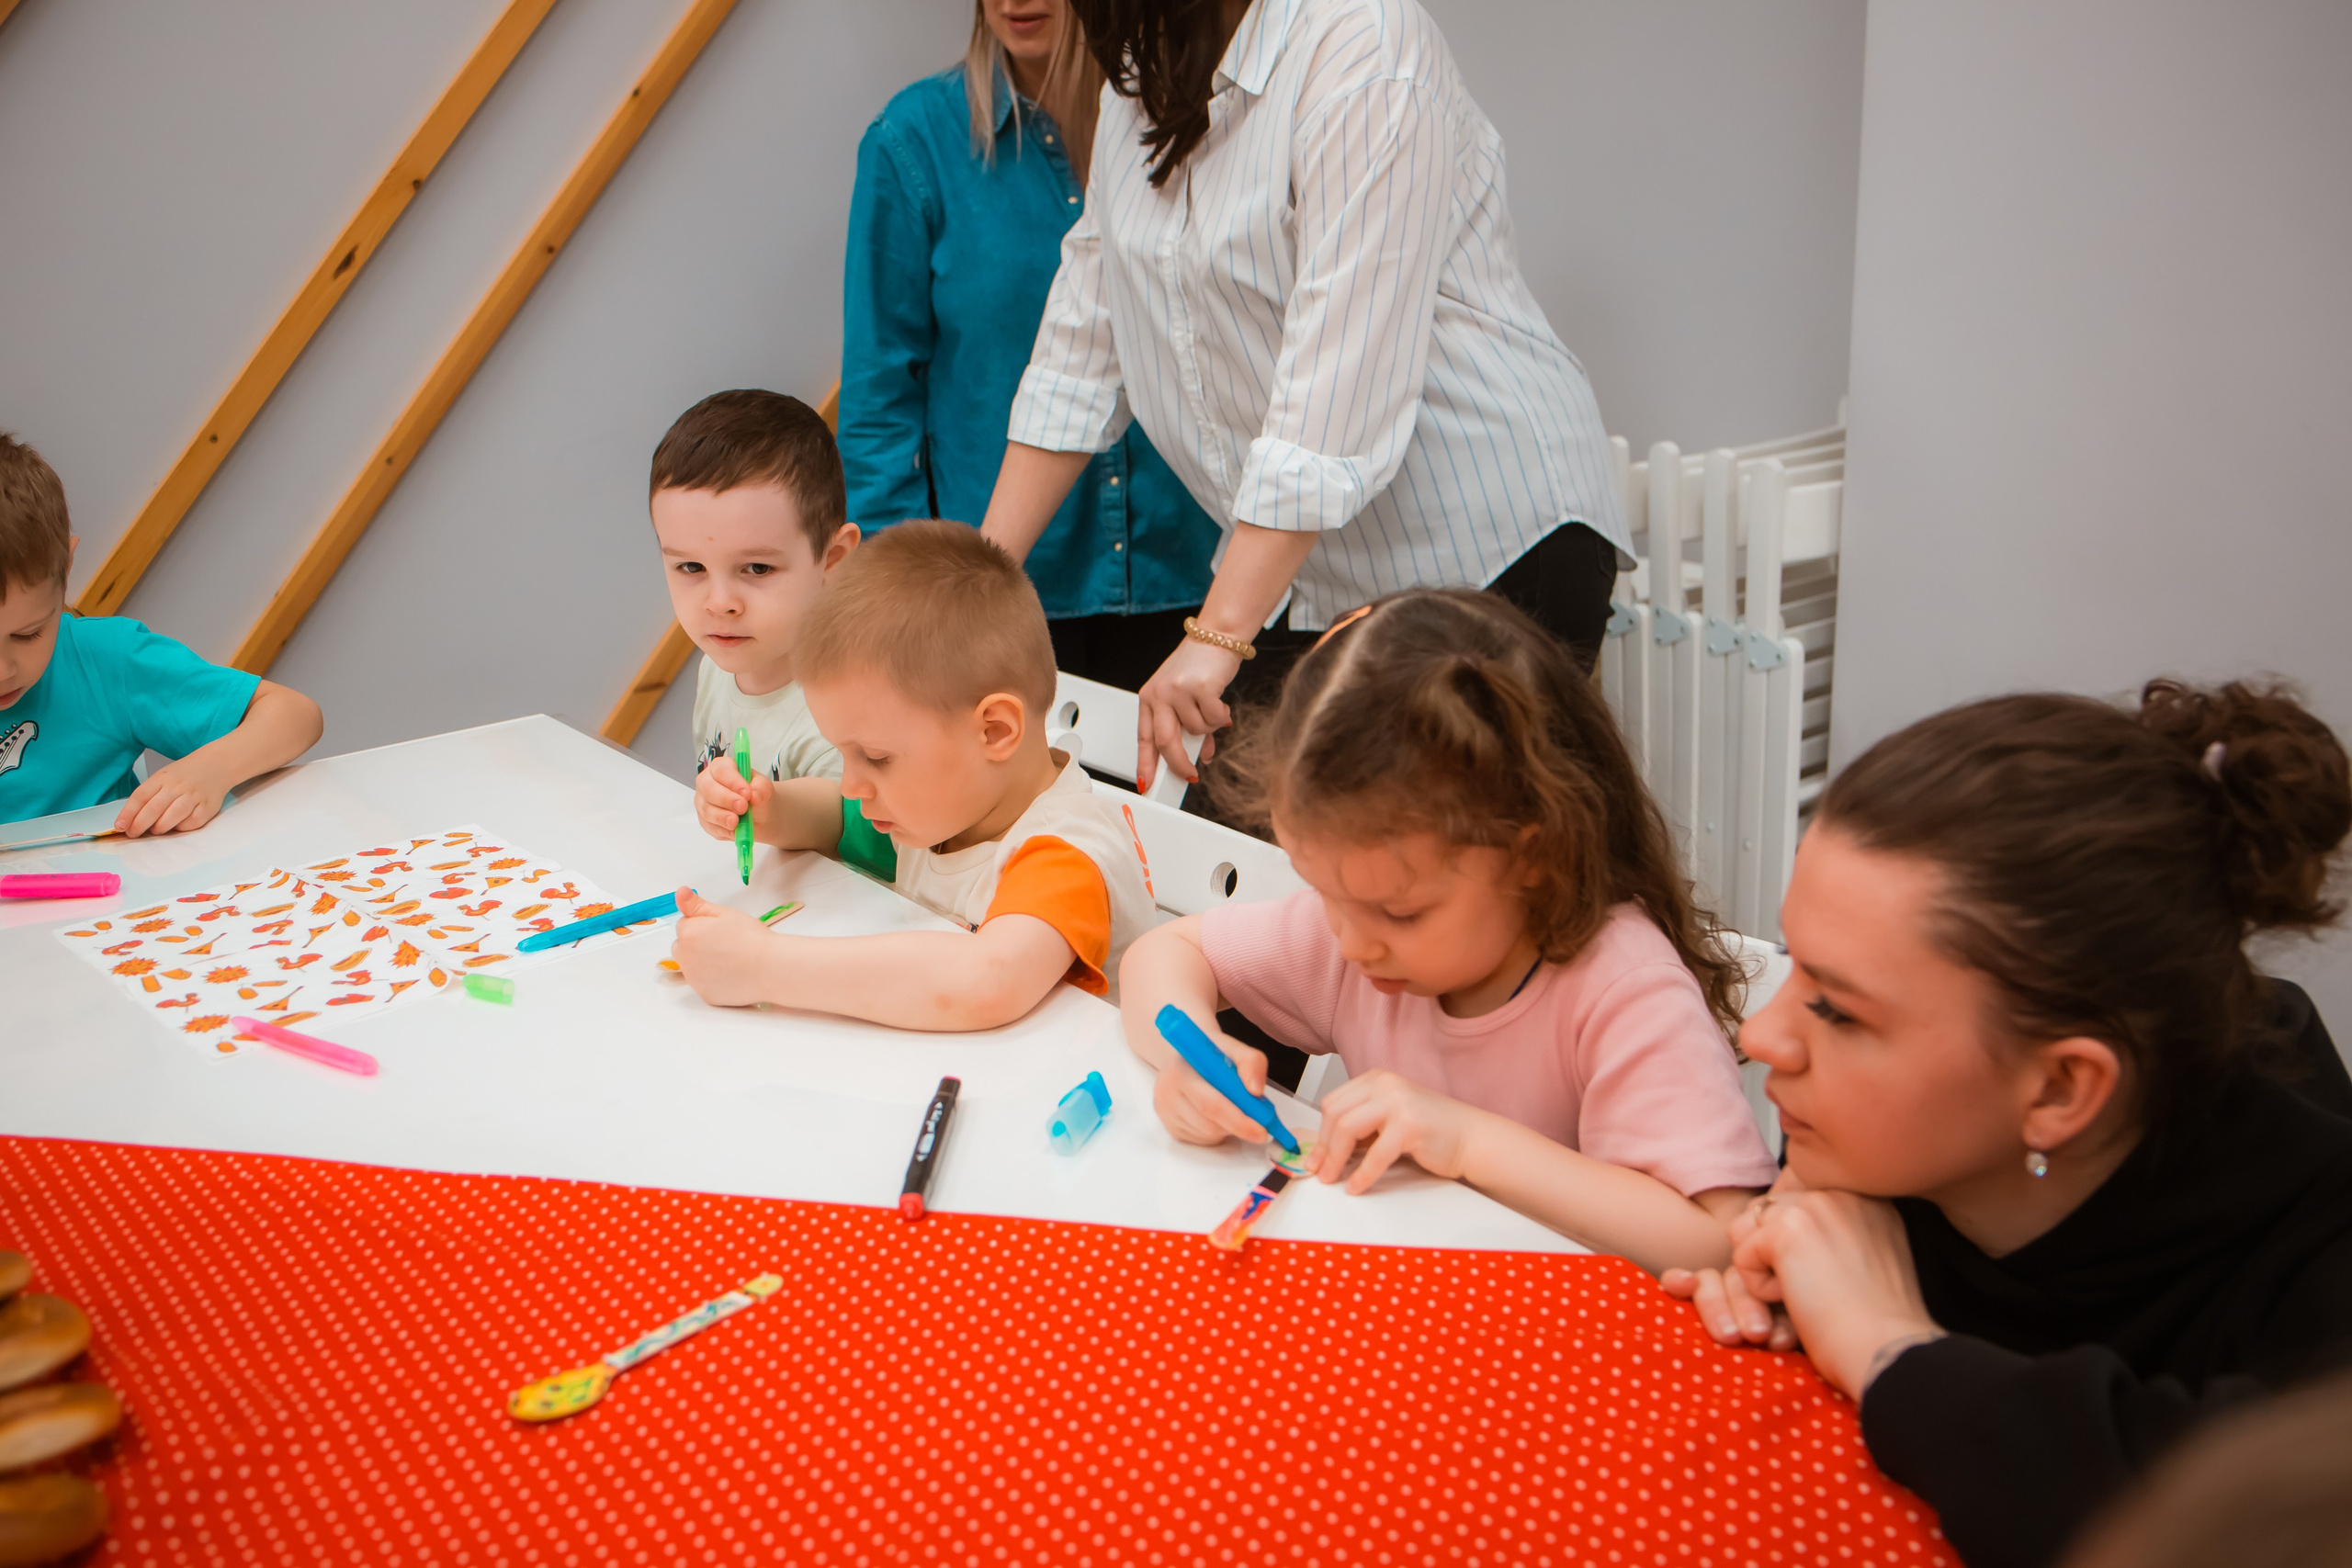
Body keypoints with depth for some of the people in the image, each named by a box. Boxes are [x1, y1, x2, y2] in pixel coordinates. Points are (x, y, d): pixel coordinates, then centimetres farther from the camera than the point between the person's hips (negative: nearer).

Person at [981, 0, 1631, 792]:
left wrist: (1217, 636, -27)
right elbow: (1081, 350, 12)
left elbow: (1346, 378, -25)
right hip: (1297, 578, 7)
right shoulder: (1140, 71, 9)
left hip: (1490, 553, -7)